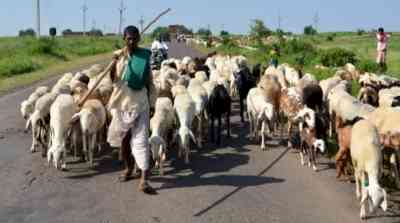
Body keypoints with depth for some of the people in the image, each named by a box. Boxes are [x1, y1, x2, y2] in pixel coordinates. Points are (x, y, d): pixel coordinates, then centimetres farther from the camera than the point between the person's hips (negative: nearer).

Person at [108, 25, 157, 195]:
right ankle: (129, 168, 36)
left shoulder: (145, 56, -2)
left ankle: (144, 180, -15)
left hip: (140, 103, -2)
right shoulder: (118, 55, -1)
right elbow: (113, 79, -8)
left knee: (141, 140, -10)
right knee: (124, 138, 14)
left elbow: (149, 81, 4)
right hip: (122, 103, 2)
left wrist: (151, 104, 4)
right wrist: (114, 63, -24)